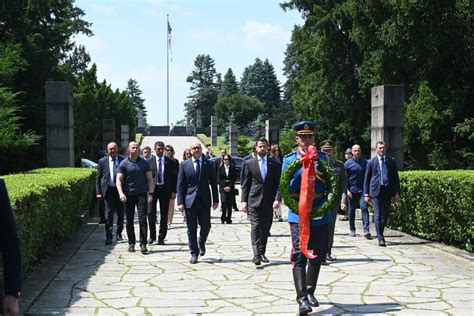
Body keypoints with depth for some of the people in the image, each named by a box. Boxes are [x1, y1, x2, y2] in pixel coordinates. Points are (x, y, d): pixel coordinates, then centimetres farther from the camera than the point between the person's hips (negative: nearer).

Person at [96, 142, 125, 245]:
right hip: (108, 190, -1)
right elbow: (98, 177, 6)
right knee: (109, 214, -2)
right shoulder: (103, 161, 4)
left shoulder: (123, 160, 2)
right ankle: (109, 237, 2)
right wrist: (98, 192, -2)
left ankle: (118, 233, 28)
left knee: (120, 213, 10)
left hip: (120, 190, 1)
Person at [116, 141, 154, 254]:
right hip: (128, 195, 0)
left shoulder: (144, 163, 7)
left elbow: (150, 179, 8)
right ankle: (131, 243, 19)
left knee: (142, 219, -6)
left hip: (141, 194, 0)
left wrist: (150, 193, -5)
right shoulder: (124, 163, 2)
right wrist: (121, 193, -19)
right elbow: (119, 179, -4)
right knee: (129, 220, 7)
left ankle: (143, 244, -3)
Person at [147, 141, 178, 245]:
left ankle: (161, 237, 13)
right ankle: (152, 236, 12)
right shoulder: (149, 162, 2)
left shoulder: (170, 162, 4)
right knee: (151, 212, -3)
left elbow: (174, 177, 4)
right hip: (153, 189, -1)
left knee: (164, 214, 4)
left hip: (165, 189, 1)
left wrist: (174, 191, -2)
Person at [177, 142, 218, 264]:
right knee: (191, 229, 3)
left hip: (204, 200, 1)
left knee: (206, 225, 1)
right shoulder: (184, 164, 4)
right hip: (190, 200, 0)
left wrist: (215, 200, 3)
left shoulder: (208, 164, 5)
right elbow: (180, 184, 2)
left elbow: (213, 182, 8)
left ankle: (201, 242, 32)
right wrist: (180, 202, -6)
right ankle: (194, 253, 13)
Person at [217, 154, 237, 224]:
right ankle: (223, 217, 0)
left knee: (230, 204, -2)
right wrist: (224, 187, -8)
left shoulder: (233, 168, 7)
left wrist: (229, 187, -9)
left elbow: (234, 179, 2)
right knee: (224, 202, -14)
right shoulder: (220, 168, 7)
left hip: (231, 188, 1)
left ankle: (228, 219, 5)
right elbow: (218, 179, 3)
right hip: (222, 188, -1)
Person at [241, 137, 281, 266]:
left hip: (269, 202, 2)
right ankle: (256, 255, -14)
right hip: (254, 201, -2)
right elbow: (245, 183, 5)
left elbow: (278, 183, 4)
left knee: (265, 229, 8)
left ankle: (262, 253, 20)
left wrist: (277, 199, -9)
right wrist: (244, 201, -1)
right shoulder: (249, 163, 4)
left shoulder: (274, 163, 6)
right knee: (255, 227, -10)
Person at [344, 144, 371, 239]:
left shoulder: (365, 162, 3)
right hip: (352, 191, 0)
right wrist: (347, 190, -6)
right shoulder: (348, 163, 1)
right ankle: (352, 229, 24)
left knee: (364, 208, -12)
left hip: (362, 190, 0)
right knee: (351, 210, 10)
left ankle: (366, 230, -16)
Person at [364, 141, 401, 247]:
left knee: (385, 215, 7)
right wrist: (366, 194, 1)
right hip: (376, 191, -3)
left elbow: (396, 178, 11)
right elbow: (367, 179, 7)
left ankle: (380, 234, 24)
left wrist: (397, 192, 3)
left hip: (388, 191, 3)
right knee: (378, 215, -8)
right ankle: (380, 238, -7)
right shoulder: (371, 162, 5)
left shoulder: (391, 161, 11)